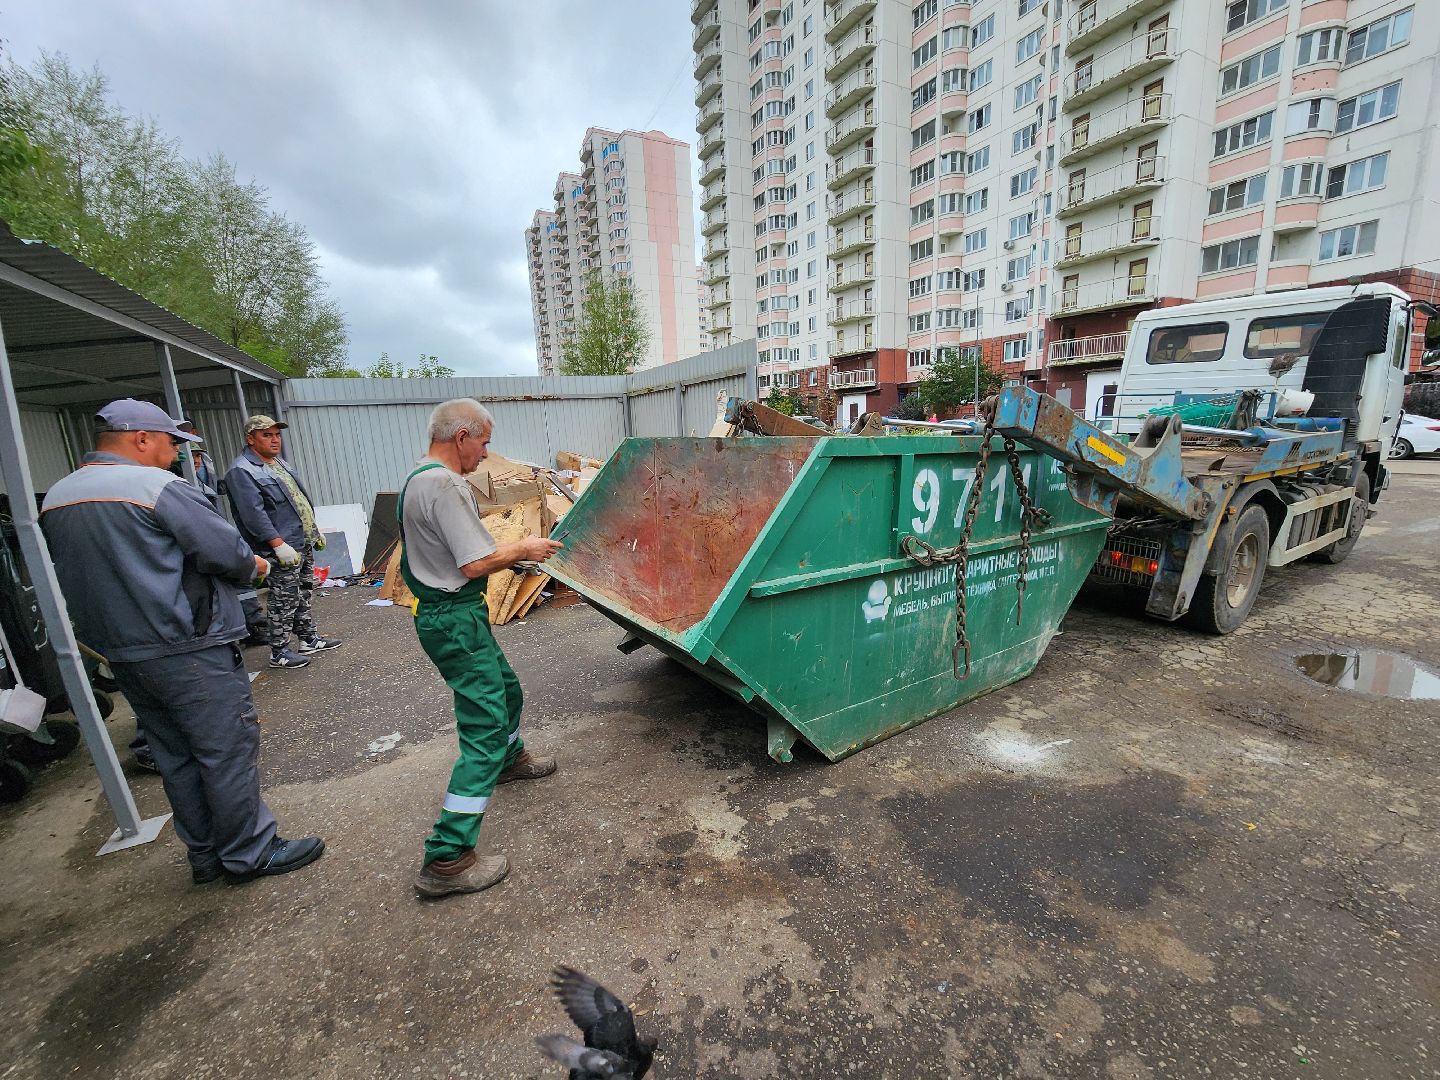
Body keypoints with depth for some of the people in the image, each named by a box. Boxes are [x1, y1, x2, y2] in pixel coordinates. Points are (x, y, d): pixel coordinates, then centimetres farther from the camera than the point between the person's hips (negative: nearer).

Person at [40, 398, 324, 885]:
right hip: (189, 652, -8)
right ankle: (250, 854, 14)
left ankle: (205, 853, 29)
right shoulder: (157, 486, -16)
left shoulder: (54, 500, 9)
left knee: (175, 757, 17)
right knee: (229, 752, 3)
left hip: (121, 656, 8)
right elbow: (230, 553, -17)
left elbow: (92, 573, 16)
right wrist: (254, 565, 3)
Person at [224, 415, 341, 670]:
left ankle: (309, 639, 28)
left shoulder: (280, 463, 16)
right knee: (284, 600, -2)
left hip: (304, 543, 9)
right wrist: (279, 545, -26)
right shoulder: (242, 472, -13)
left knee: (304, 594, 17)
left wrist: (315, 531, 21)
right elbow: (254, 514, -21)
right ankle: (279, 652, 9)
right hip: (283, 549, -9)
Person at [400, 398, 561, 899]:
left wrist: (512, 551, 11)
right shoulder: (445, 485, -21)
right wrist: (522, 550, -8)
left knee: (505, 688, 28)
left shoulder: (417, 478, 11)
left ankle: (512, 760, 53)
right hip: (458, 620, -11)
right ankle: (446, 861, 1)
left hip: (441, 611, 11)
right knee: (485, 728, -6)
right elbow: (476, 564, -24)